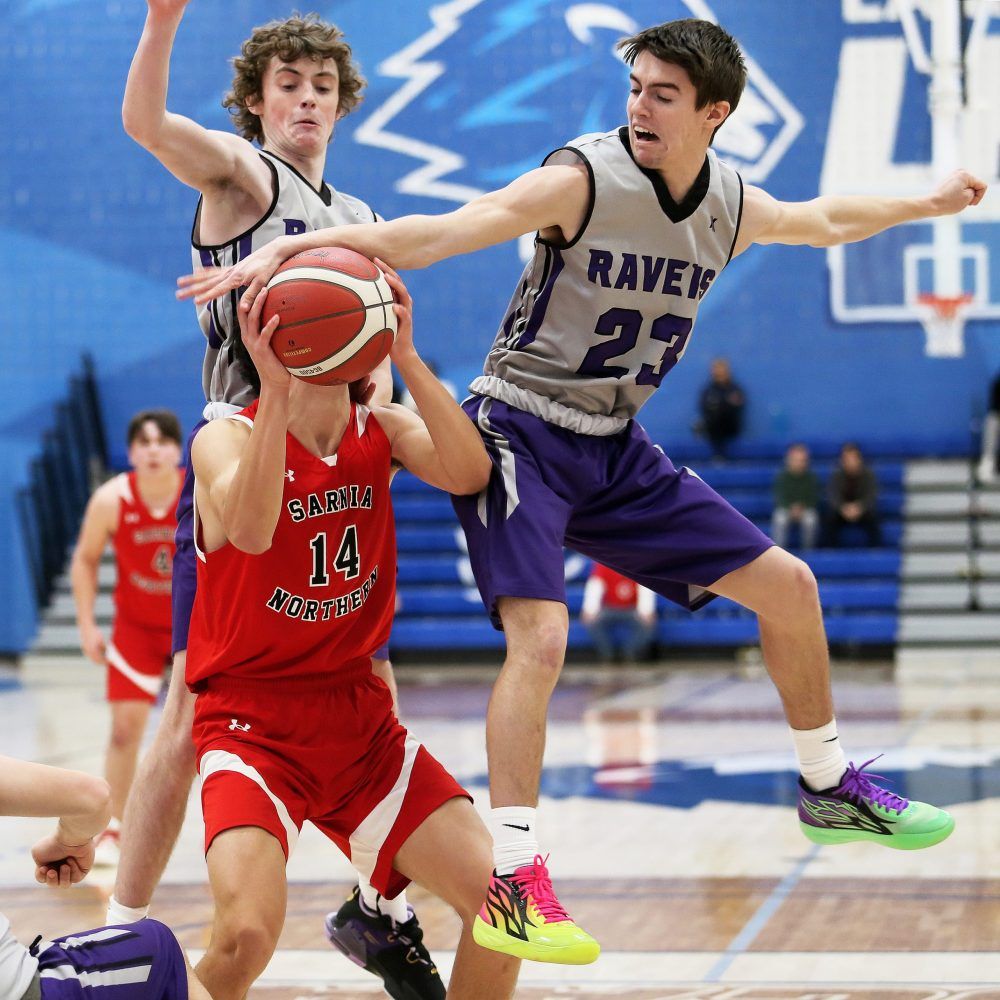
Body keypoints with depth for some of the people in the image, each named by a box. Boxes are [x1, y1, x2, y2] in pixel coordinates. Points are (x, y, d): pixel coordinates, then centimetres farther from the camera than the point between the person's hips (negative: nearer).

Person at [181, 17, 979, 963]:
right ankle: (509, 878, -21)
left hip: (614, 448, 7)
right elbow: (441, 232, -30)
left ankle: (828, 788, 29)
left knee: (786, 584, 9)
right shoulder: (584, 179, -19)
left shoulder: (734, 207, 1)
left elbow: (826, 218, 25)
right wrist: (288, 247, -41)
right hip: (520, 431, -7)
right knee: (540, 636, -26)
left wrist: (926, 203, 36)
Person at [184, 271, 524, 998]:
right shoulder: (227, 439, -8)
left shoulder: (385, 433, 4)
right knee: (247, 931, -27)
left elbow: (471, 475, -18)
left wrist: (406, 357, -25)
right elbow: (252, 530, -31)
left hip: (360, 720, 5)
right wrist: (276, 390, -38)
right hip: (252, 724, -4)